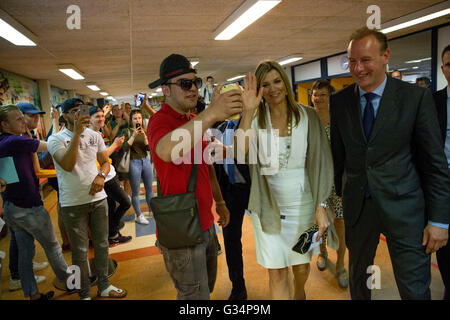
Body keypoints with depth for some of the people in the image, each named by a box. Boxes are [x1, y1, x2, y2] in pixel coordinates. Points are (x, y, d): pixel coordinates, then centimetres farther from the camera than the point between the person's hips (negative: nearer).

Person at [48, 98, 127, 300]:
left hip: (98, 198, 4)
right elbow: (68, 165, -25)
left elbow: (105, 162, 12)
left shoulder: (94, 135, 6)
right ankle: (84, 293, 25)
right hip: (73, 204, -4)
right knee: (80, 251, 8)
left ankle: (104, 286, 34)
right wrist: (77, 133, -28)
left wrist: (101, 175, -11)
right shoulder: (56, 139, -8)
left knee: (102, 244, 16)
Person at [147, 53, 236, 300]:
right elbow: (165, 151, -43)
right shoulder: (160, 120, -17)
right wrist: (211, 114, -50)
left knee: (207, 287, 25)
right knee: (195, 295, 4)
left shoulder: (195, 121, 10)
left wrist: (219, 202, 21)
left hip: (205, 223, 9)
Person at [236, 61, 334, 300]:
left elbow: (320, 161, -4)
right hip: (268, 205, 0)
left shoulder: (307, 116, -3)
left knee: (302, 266, 17)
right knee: (276, 272, 6)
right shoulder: (255, 120, -2)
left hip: (302, 202, 1)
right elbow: (239, 151, -20)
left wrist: (321, 206, -9)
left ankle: (300, 294, 50)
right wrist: (248, 111, -25)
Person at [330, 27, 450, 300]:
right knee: (358, 278, 21)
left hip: (404, 208, -2)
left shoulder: (417, 97, -7)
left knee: (415, 290, 7)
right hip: (357, 206, 3)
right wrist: (341, 192, 8)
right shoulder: (339, 101, 1)